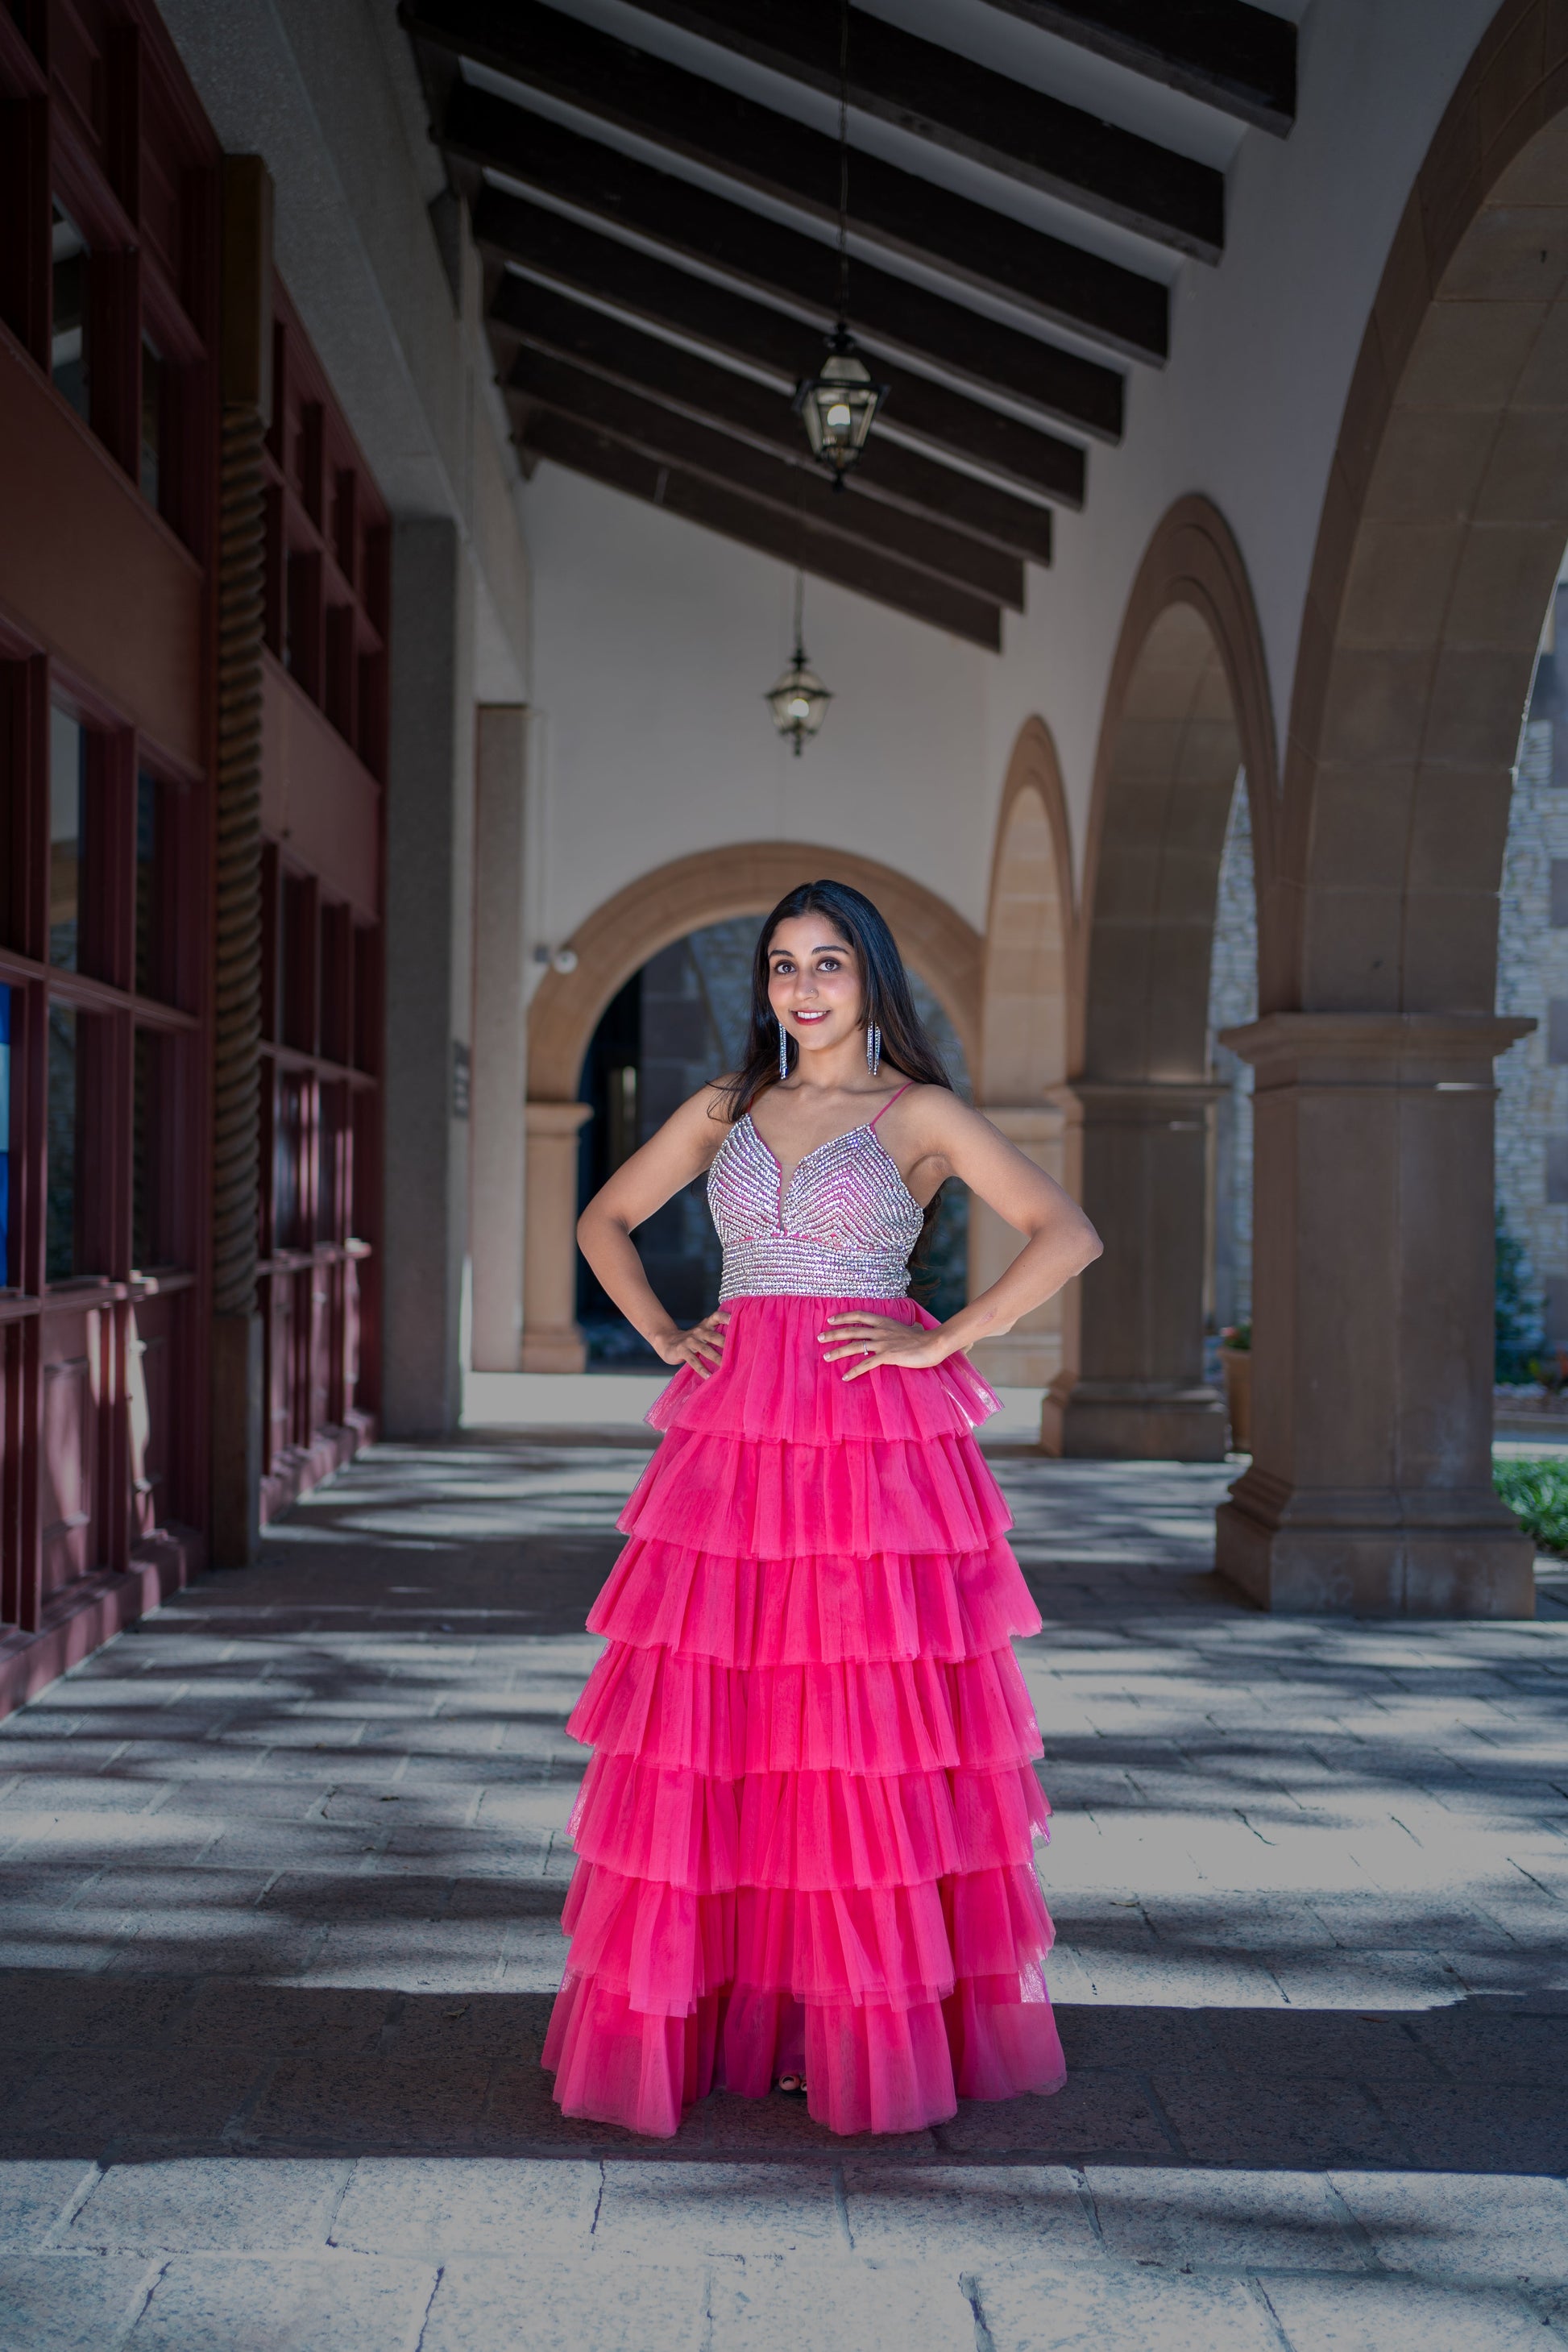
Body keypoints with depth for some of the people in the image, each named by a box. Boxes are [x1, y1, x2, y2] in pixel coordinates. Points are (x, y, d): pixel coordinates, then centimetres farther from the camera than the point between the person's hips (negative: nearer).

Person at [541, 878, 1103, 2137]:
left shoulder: (919, 1114, 2)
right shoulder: (726, 1109, 14)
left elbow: (1069, 1234, -6)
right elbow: (604, 1220, 24)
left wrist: (942, 1343, -10)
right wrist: (665, 1336, 9)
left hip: (878, 1441, -4)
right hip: (737, 1436, 4)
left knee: (869, 1729, -4)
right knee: (712, 1724, 1)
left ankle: (872, 2023, 7)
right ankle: (722, 2010, 11)